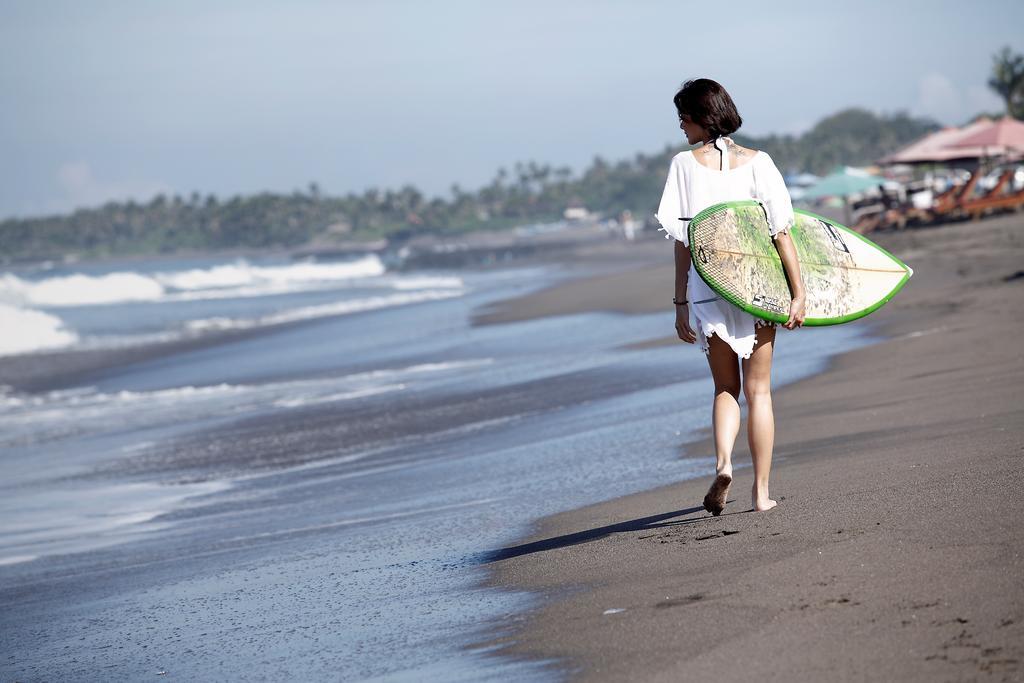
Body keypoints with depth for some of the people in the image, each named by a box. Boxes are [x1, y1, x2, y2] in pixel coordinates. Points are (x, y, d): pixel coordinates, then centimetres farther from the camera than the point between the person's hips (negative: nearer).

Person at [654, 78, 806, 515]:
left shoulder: (684, 164, -3)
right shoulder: (757, 162, -1)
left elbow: (681, 240, -4)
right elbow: (781, 232, -5)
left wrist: (681, 303, 1)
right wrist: (798, 293, -1)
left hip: (708, 286, 0)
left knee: (726, 388, 15)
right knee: (758, 389, 11)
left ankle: (723, 462, -12)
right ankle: (761, 492, 10)